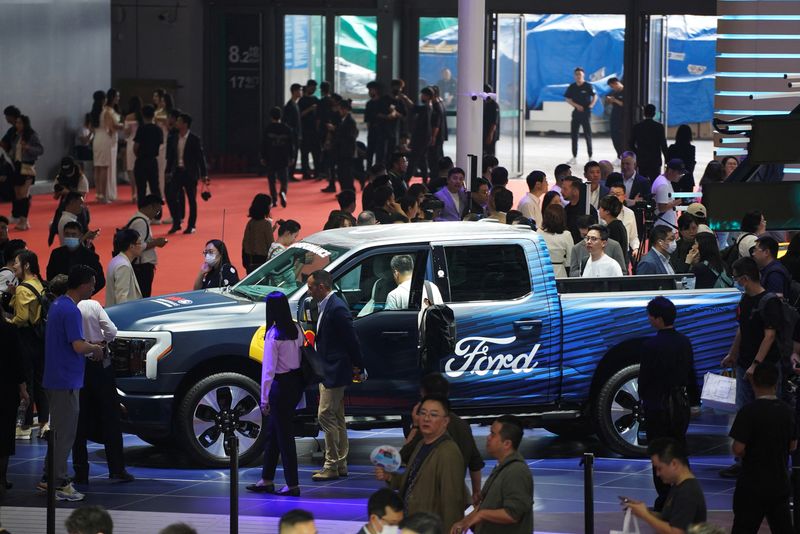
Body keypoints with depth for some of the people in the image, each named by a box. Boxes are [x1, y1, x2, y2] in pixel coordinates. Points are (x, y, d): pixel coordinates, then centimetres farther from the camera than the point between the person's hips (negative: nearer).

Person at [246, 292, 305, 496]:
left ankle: (292, 485, 3)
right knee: (272, 431, 17)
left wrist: (264, 399, -12)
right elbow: (301, 357, 8)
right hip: (297, 382, 8)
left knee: (284, 434, 0)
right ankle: (266, 480, 24)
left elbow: (269, 369, -17)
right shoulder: (297, 330, 3)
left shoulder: (273, 335, -17)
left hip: (282, 385, -8)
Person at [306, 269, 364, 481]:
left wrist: (357, 366, -11)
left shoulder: (336, 308, -19)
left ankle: (331, 466, -6)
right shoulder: (325, 307, 12)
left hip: (335, 372, -10)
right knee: (336, 418, 14)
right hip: (327, 372, 10)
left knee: (326, 416, -10)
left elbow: (351, 339, -17)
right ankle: (340, 465, 20)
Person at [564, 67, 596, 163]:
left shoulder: (588, 86, -6)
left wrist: (591, 105, -18)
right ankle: (574, 157, 13)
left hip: (586, 112, -4)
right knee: (574, 135, 6)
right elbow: (567, 98, 5)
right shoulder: (572, 87, 5)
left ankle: (590, 156, 4)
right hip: (576, 112, 4)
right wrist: (576, 105, -9)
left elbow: (595, 96, -4)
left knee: (587, 135, -2)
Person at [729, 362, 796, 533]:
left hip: (753, 486, -5)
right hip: (781, 485, 5)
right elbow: (793, 445, 11)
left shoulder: (749, 411, -17)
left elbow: (738, 449, -19)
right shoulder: (787, 410, 1)